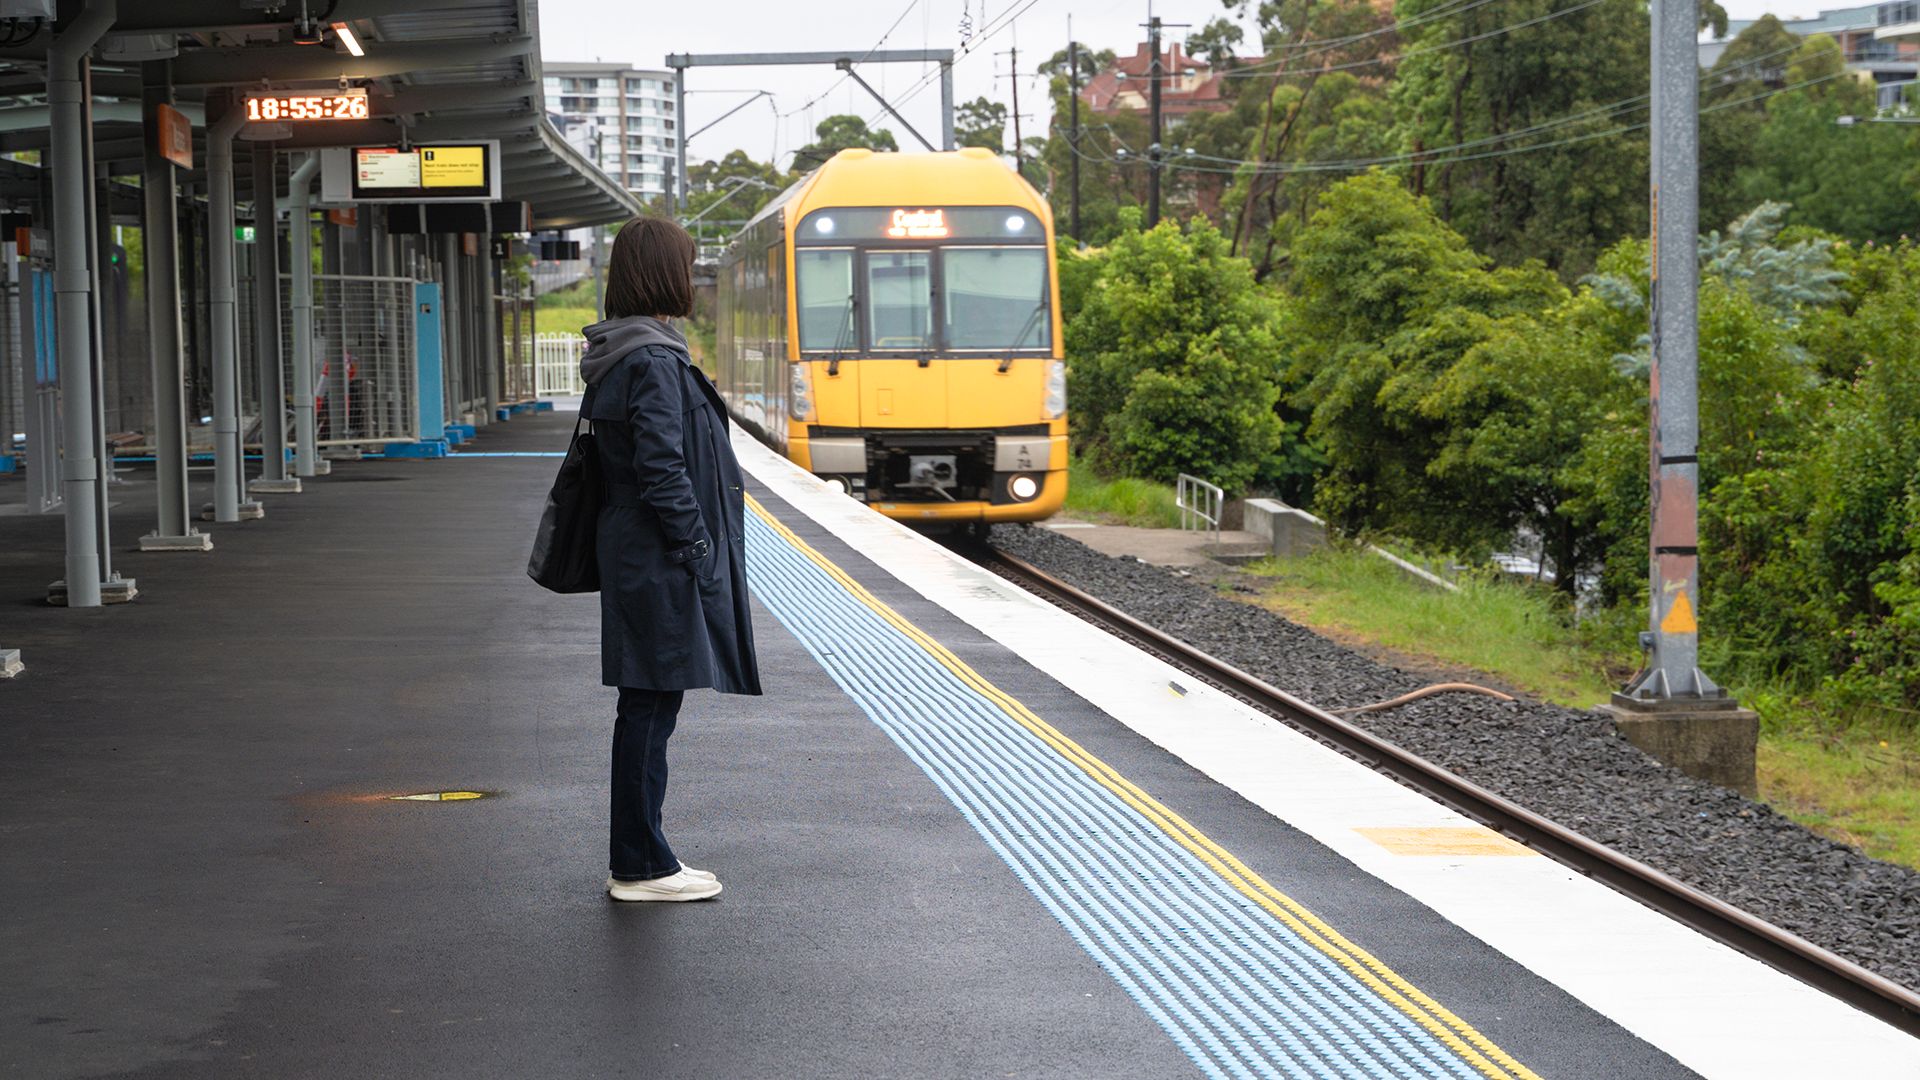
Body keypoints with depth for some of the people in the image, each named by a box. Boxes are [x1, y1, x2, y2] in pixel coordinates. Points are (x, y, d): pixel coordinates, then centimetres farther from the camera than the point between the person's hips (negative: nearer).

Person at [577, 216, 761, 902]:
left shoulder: (622, 356, 14)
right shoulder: (653, 363, -17)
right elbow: (661, 471, -22)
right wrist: (699, 554, -16)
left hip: (635, 557, 10)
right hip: (660, 566, -10)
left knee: (647, 709, 14)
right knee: (651, 708, -4)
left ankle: (638, 859, 21)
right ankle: (641, 867, 2)